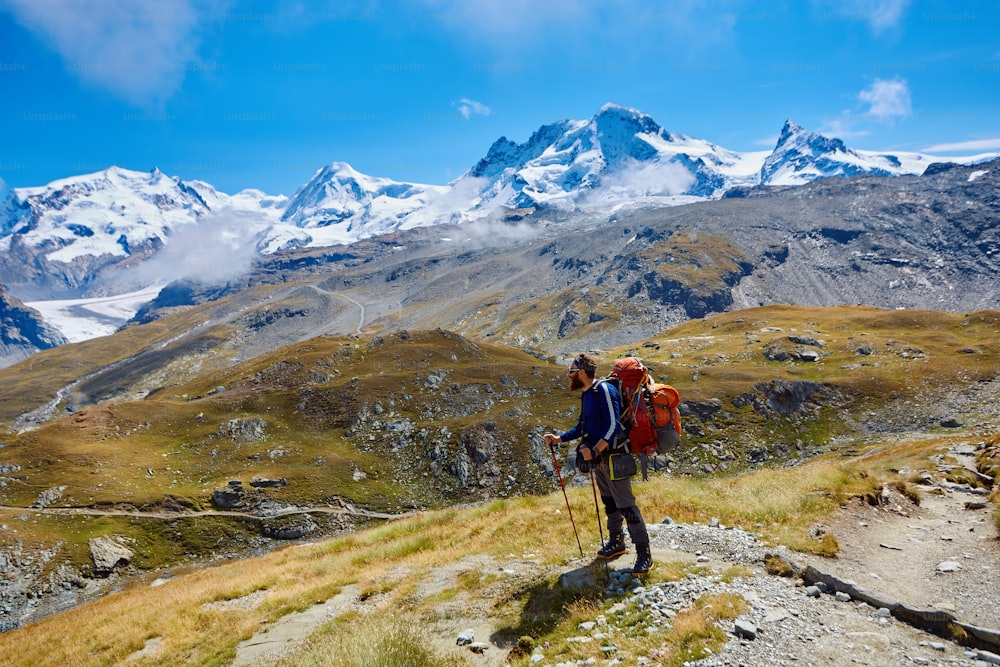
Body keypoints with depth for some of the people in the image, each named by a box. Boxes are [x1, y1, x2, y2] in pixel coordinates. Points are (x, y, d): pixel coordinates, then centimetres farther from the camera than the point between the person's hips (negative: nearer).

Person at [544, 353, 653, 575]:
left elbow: (614, 425, -24)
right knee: (609, 502, 19)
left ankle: (644, 554, -1)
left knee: (625, 505, -7)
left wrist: (595, 449, -28)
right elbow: (582, 427, 19)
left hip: (614, 457, -9)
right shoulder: (586, 394, 11)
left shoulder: (604, 390, -18)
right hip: (598, 457, 9)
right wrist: (559, 439, 11)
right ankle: (616, 543, 32)